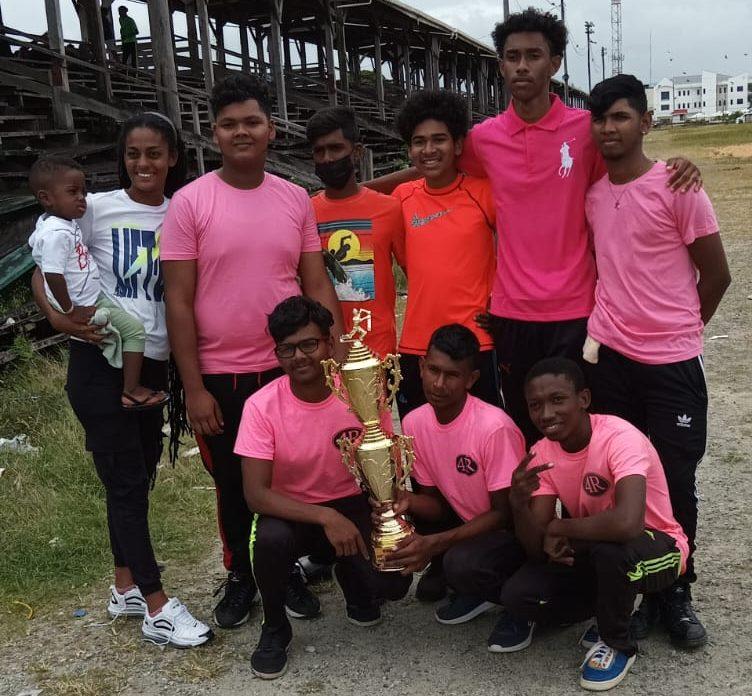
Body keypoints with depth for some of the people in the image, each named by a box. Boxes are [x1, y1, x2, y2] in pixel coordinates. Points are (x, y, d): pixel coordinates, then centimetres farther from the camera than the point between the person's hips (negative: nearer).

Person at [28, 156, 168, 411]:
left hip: (92, 297, 11)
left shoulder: (49, 222, 6)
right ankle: (131, 390, -6)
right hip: (82, 306, -11)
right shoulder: (58, 233, -27)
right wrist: (69, 312, -24)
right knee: (134, 328, -10)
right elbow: (53, 275, -33)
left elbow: (33, 242, 26)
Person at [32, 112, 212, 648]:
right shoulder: (97, 209, -6)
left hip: (153, 364, 4)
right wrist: (57, 316, -19)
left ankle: (126, 587, 30)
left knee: (138, 476, 14)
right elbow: (45, 272, -1)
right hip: (100, 361, -4)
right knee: (126, 480, 0)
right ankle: (157, 607, 9)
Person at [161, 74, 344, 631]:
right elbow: (179, 302, -9)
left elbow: (317, 284, 4)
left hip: (290, 368, 2)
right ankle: (239, 576, 36)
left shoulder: (296, 199, 1)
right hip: (220, 376, -2)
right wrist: (194, 388, -11)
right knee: (233, 486, 15)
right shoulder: (190, 202, -8)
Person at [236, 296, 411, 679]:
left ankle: (350, 574, 19)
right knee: (271, 537, -35)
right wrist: (326, 517, -34)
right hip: (289, 511, -1)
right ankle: (275, 629, -2)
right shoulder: (262, 406, -19)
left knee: (393, 582, -22)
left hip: (352, 506, 1)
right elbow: (255, 494, -23)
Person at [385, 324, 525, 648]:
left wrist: (435, 543, -31)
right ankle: (462, 585, 8)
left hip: (512, 532, -7)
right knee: (397, 515, -9)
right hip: (464, 522, 7)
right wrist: (408, 500, -24)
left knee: (462, 563, -34)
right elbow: (436, 503, 0)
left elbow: (505, 513, -20)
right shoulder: (414, 423, -9)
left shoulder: (495, 428, -27)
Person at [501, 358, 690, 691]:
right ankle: (612, 609, 12)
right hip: (591, 551, 5)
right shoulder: (541, 454, -10)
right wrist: (519, 504, -34)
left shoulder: (620, 438, -29)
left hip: (654, 549, -5)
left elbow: (627, 524, -47)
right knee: (516, 595, -16)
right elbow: (538, 550, -12)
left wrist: (559, 528, -28)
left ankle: (617, 644, -7)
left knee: (611, 548, -39)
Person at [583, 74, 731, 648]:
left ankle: (677, 590, 24)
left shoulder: (678, 188, -9)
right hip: (608, 356, 4)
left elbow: (716, 274, -3)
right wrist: (618, 322, 8)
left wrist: (675, 329, 7)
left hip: (672, 362, -3)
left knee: (676, 480, 5)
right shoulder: (590, 192, 5)